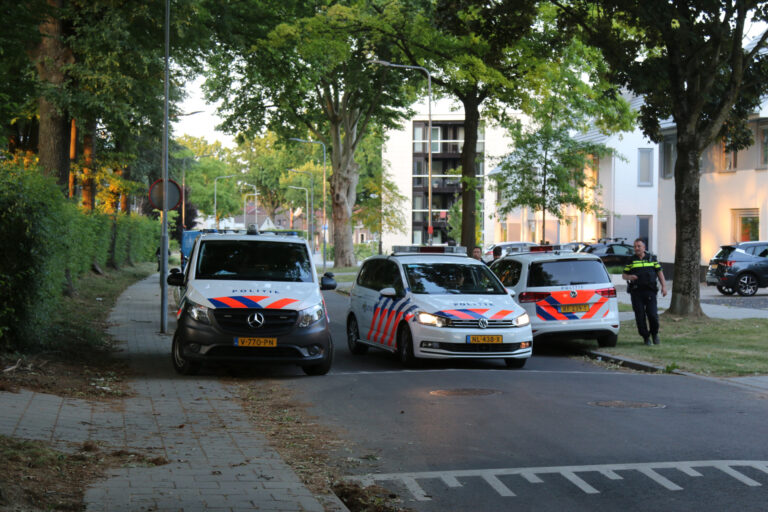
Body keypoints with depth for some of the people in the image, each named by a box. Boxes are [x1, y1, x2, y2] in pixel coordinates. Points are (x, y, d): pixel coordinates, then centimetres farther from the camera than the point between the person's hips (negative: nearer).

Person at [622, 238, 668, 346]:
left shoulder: (652, 258, 10)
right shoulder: (631, 260, 8)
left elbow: (659, 272, 11)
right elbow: (623, 275, 8)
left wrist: (664, 286, 1)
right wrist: (629, 277, -15)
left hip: (650, 291, 0)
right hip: (636, 292, 0)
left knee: (653, 315, -8)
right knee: (640, 316, -2)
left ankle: (654, 334, 17)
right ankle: (646, 337, 12)